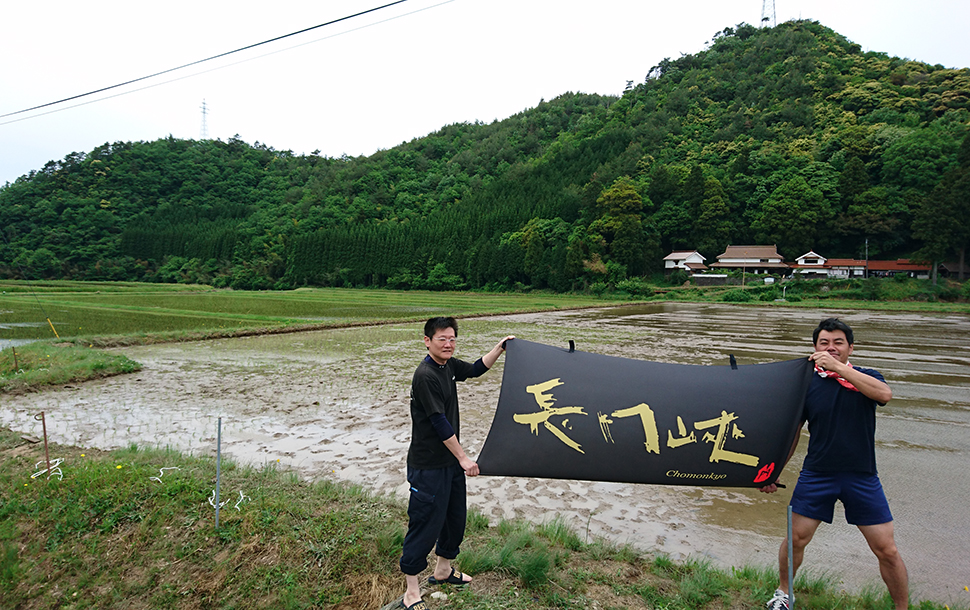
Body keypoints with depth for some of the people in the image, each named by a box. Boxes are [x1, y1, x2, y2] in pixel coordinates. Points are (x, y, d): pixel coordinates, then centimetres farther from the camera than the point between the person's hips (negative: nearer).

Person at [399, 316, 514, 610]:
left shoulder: (449, 365, 5)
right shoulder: (425, 375, -22)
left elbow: (476, 369, 24)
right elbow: (439, 423, -22)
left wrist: (500, 347, 15)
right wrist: (463, 458, -17)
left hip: (450, 460, 9)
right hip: (428, 465, -9)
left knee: (455, 517, 20)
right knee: (425, 523, -1)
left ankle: (443, 570, 40)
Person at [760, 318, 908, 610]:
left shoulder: (866, 378, 1)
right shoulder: (806, 384, 1)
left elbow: (884, 393, -24)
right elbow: (791, 435, 7)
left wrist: (838, 367, -25)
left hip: (862, 476, 0)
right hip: (816, 475, 0)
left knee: (887, 550, 3)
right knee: (796, 538, 5)